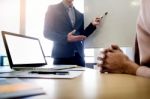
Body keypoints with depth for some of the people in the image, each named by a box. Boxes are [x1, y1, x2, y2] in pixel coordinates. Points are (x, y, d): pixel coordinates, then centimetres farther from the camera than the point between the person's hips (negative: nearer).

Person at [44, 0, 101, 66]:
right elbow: (47, 33, -4)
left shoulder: (79, 15, 16)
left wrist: (92, 25, -1)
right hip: (62, 56, -4)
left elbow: (82, 36, 14)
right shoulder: (53, 9, 3)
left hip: (78, 56, 4)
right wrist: (65, 38, -18)